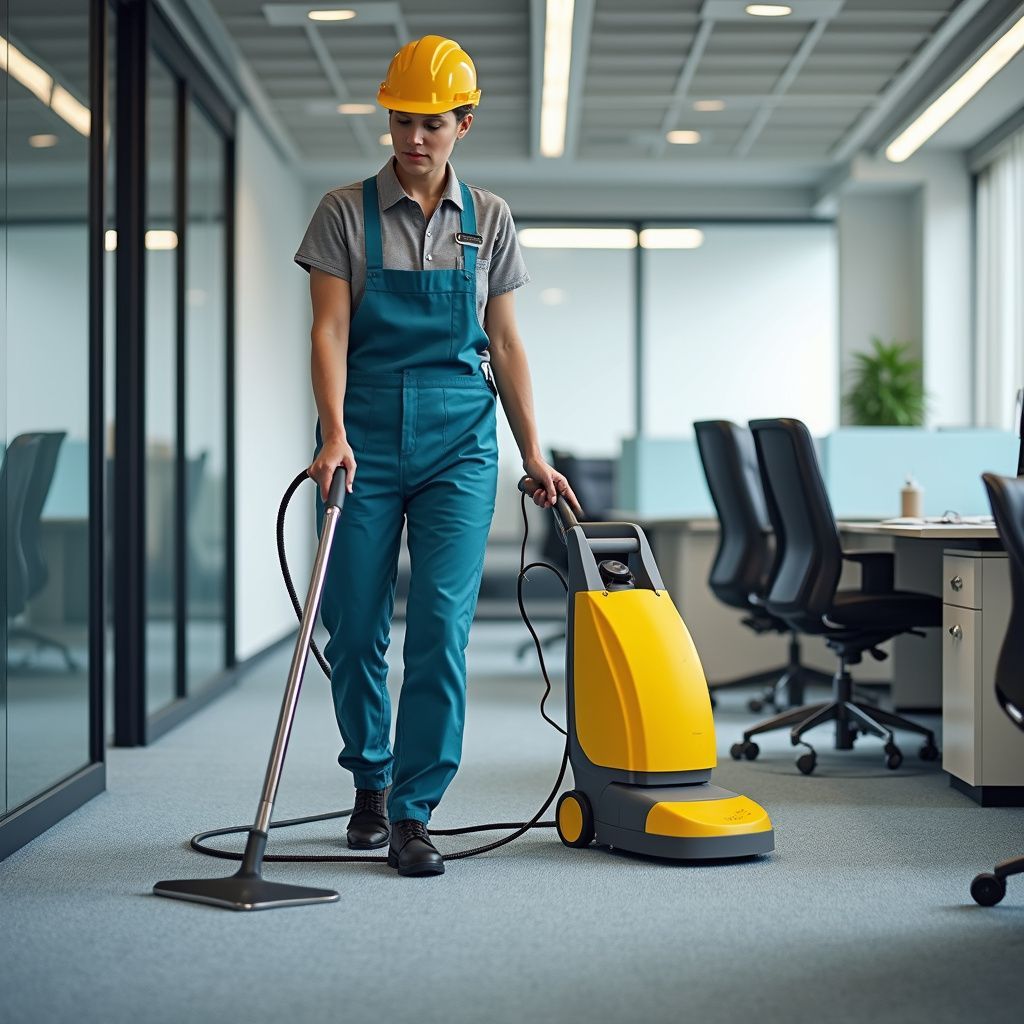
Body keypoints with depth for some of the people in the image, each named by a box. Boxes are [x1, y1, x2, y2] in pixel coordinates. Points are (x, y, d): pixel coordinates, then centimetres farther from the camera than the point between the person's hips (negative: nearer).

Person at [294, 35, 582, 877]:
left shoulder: (490, 220, 7)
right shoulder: (345, 214, 1)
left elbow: (505, 345, 9)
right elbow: (329, 331, -7)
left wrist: (533, 455, 6)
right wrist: (334, 434, -21)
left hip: (458, 439, 1)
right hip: (366, 436, 0)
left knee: (442, 625, -9)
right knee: (355, 626, 5)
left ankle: (413, 815, -2)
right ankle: (371, 784, 28)